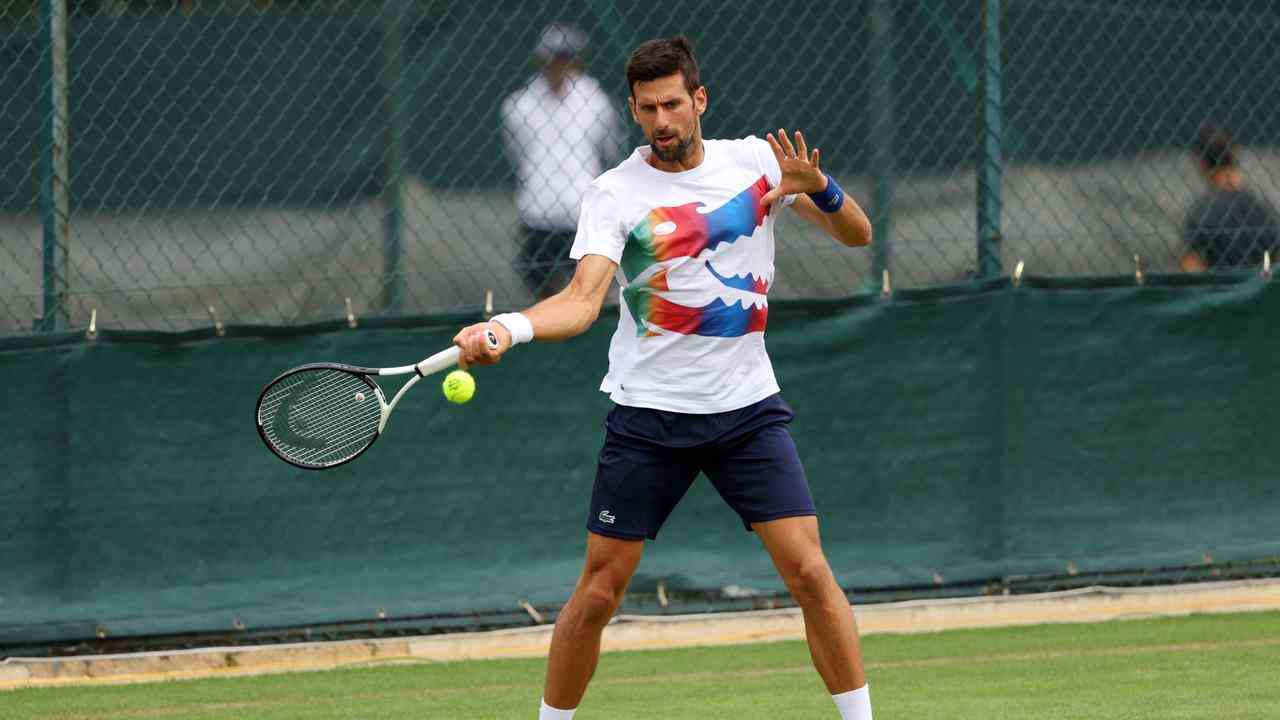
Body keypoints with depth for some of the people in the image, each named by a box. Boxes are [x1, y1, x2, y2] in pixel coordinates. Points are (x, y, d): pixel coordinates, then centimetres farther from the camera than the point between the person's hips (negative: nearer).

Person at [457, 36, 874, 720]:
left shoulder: (756, 159, 2)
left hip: (747, 407, 2)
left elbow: (857, 234, 4)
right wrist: (508, 327, -38)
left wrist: (819, 188, -18)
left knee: (809, 573, -8)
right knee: (599, 591, -1)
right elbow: (584, 299, -19)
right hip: (648, 412, -2)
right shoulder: (615, 193, -7)